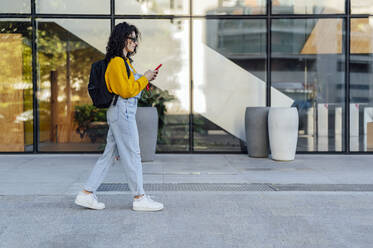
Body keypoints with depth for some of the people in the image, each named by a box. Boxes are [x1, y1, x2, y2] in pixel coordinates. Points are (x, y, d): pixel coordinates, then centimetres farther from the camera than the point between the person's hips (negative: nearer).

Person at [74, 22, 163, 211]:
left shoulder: (124, 61, 18)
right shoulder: (117, 62, -14)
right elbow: (126, 91, -18)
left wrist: (145, 78, 11)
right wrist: (144, 78, -8)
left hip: (123, 112, 10)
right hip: (122, 111, -10)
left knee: (110, 154, 10)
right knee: (132, 155, -2)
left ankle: (86, 194, 12)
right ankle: (139, 198, 7)